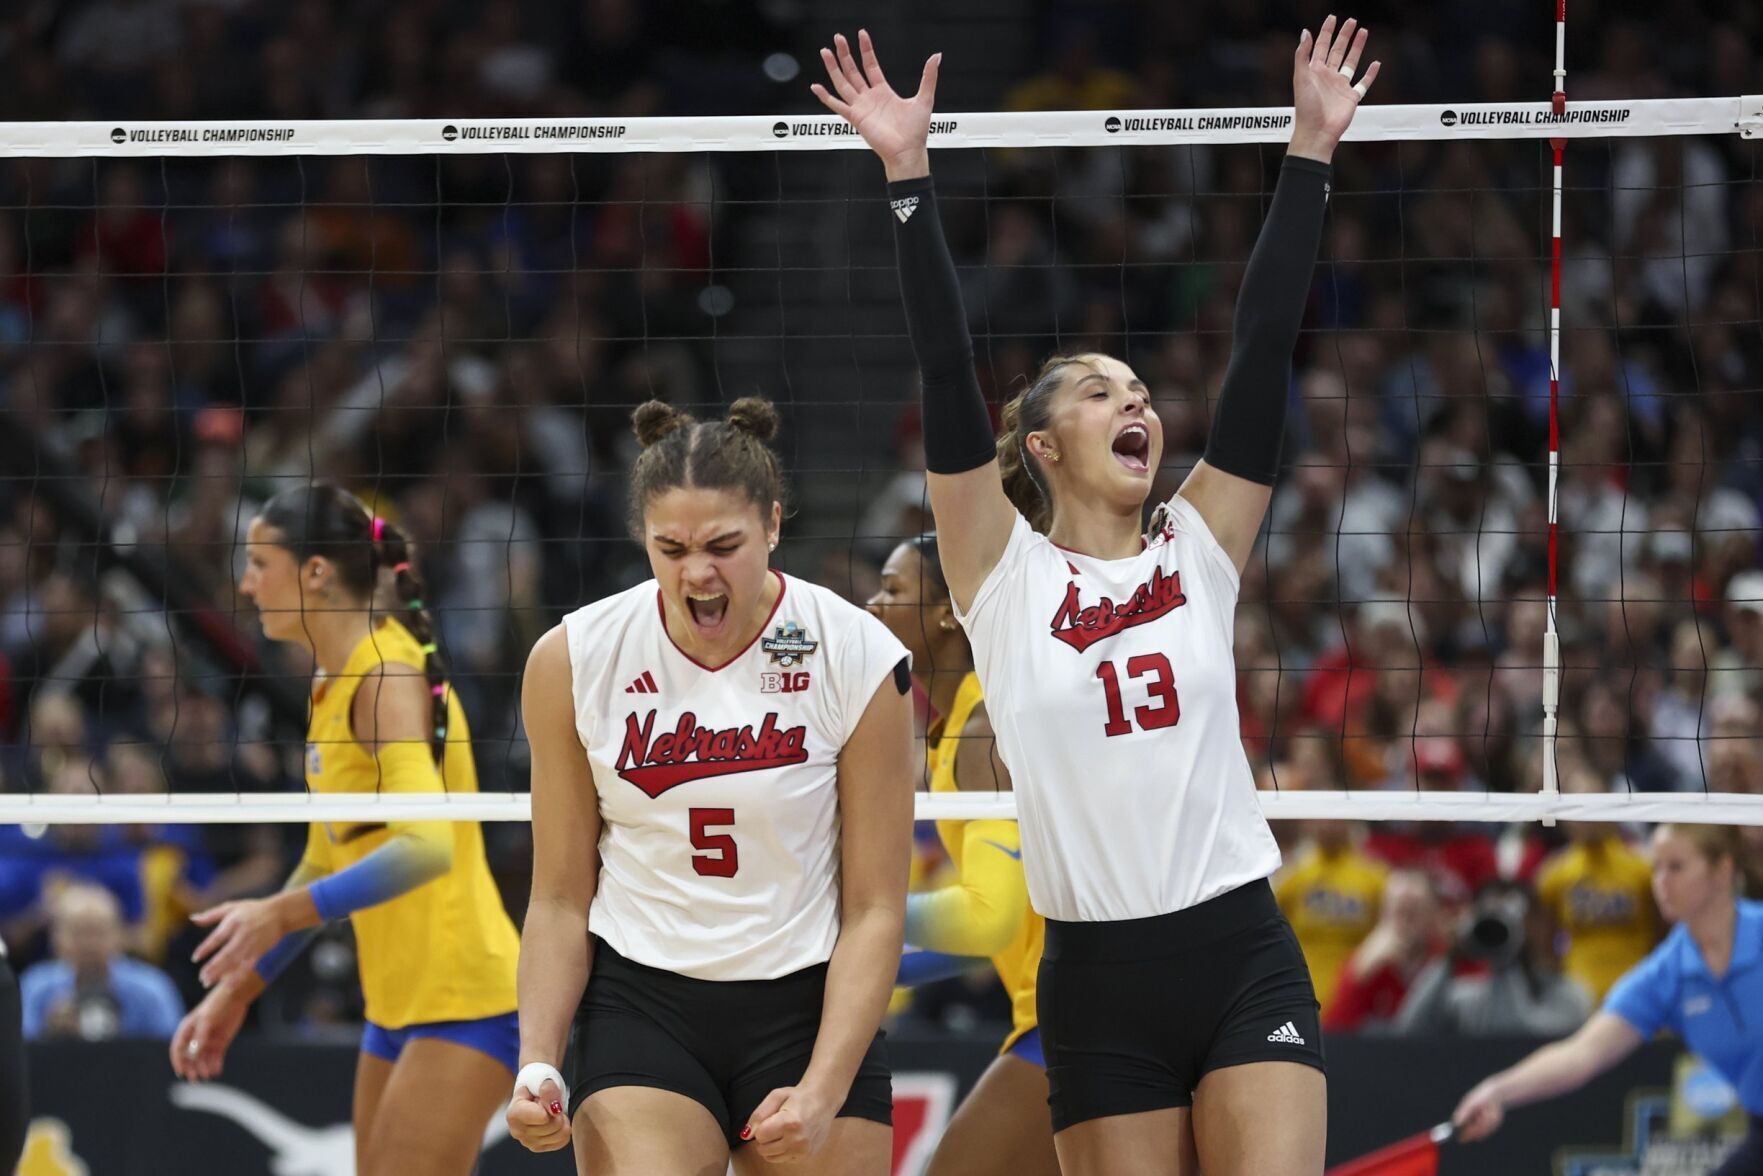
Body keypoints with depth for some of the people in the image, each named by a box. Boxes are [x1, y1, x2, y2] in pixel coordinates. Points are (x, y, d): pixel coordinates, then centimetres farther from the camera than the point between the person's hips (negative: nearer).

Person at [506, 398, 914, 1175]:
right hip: (639, 1003, 0)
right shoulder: (571, 660, -4)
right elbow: (560, 899, 3)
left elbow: (874, 911, -5)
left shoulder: (860, 660, -8)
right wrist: (538, 1065, -10)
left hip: (809, 1008, 0)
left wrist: (824, 1090, -16)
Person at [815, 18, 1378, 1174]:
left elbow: (1266, 352, 5)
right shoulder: (1005, 572, 3)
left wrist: (1310, 156, 1)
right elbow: (948, 372, -4)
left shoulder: (1199, 549, 8)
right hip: (1100, 982, -1)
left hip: (1243, 959, 1)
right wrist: (910, 177, -10)